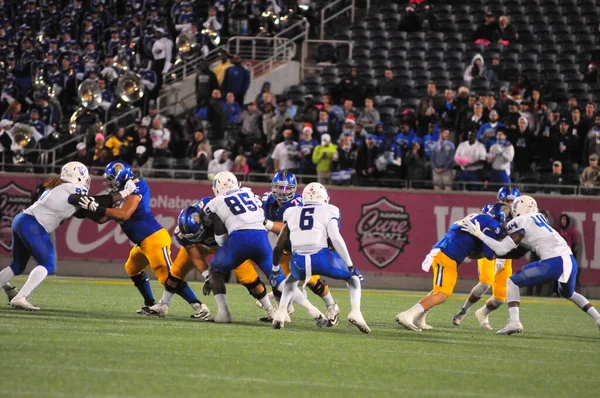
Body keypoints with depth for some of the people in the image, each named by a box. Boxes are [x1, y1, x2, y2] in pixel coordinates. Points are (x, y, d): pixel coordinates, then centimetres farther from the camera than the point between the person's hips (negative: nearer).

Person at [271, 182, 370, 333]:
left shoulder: (292, 213, 22)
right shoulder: (328, 212, 12)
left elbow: (279, 246, 23)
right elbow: (335, 239, -2)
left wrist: (275, 269, 37)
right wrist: (351, 266, 2)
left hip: (299, 262, 3)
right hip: (321, 257, -3)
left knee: (290, 282, 36)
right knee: (353, 277, 22)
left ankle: (281, 312, 9)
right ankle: (355, 312, -2)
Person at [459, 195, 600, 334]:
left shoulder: (520, 223, 1)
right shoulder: (538, 217, 24)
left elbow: (502, 250, -3)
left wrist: (479, 234, 3)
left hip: (554, 263, -7)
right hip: (570, 260, 7)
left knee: (512, 282, 8)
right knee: (568, 293, 36)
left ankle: (514, 322, -8)